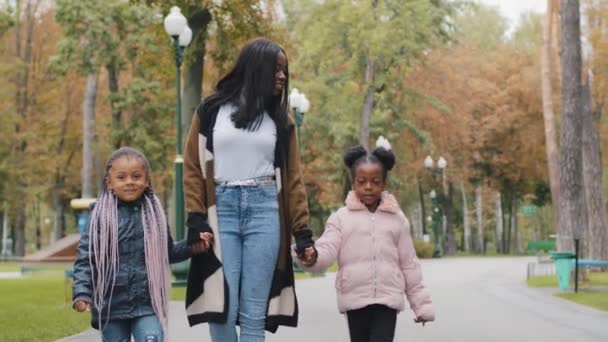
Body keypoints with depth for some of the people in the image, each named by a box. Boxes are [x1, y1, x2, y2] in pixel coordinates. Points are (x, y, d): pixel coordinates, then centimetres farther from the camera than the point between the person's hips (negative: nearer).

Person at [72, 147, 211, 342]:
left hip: (148, 304, 1)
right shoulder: (101, 216, -4)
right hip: (111, 304, -1)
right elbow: (85, 257, -5)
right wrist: (81, 293, -15)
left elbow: (167, 252, 18)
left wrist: (192, 247, 3)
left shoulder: (153, 213, 5)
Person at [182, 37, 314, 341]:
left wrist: (303, 230, 4)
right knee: (220, 308, -7)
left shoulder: (280, 119, 12)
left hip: (264, 210, 2)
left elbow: (293, 178, 11)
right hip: (221, 209, -1)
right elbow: (193, 167, 6)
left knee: (254, 314, -1)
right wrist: (195, 217, -6)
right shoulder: (211, 111, 7)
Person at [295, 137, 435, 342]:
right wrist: (312, 257, -33)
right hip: (355, 299, 0)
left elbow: (409, 264, 10)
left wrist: (421, 303, 9)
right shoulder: (341, 217, 3)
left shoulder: (397, 219, 7)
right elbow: (327, 251, -9)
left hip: (387, 298, 0)